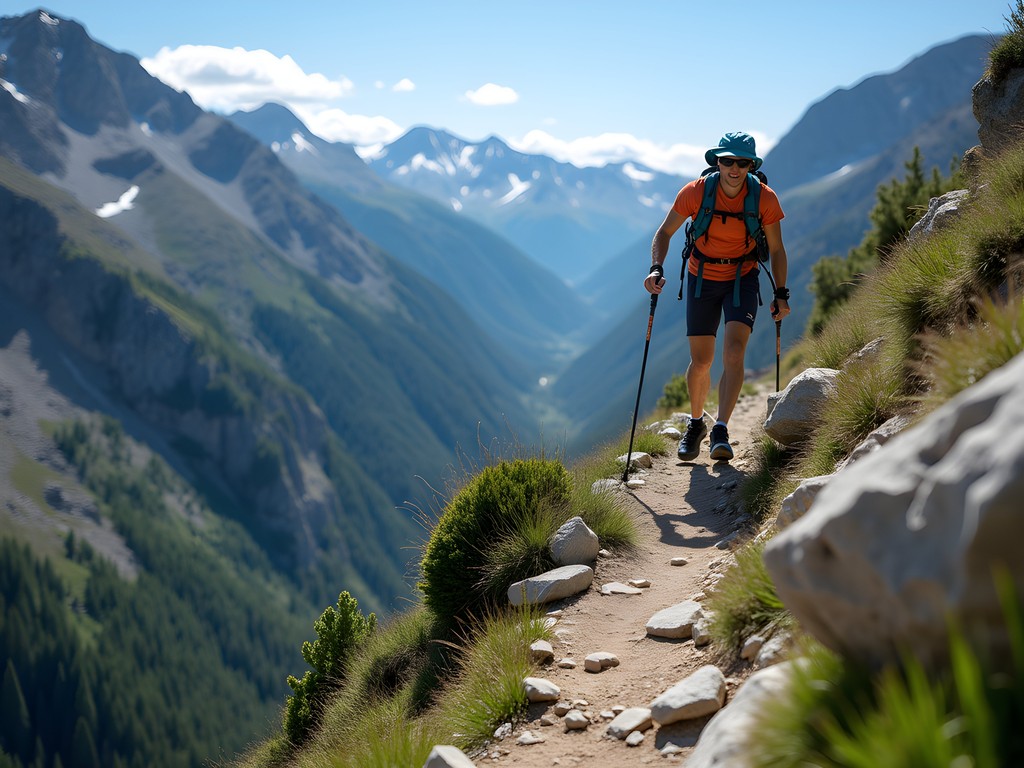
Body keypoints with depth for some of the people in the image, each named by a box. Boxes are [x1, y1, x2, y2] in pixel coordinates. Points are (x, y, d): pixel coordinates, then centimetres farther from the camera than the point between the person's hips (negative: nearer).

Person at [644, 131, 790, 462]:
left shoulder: (765, 198, -17)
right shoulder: (695, 192, -19)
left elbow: (776, 249, -3)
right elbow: (665, 232, -8)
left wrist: (781, 294, -7)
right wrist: (656, 268, -24)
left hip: (743, 278, 0)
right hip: (702, 277, 0)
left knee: (734, 351, -20)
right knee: (701, 362, 3)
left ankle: (720, 431, -18)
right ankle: (695, 423, 29)